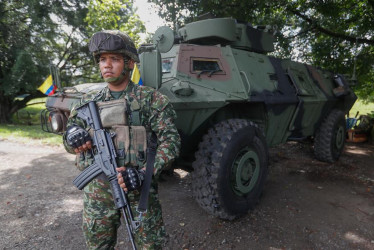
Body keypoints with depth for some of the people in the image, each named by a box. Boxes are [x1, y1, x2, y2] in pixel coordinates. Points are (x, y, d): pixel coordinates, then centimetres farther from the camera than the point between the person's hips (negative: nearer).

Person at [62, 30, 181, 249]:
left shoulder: (151, 99, -6)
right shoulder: (89, 102, 7)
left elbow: (170, 141, -11)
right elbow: (70, 143, 15)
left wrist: (143, 174, -22)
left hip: (139, 191, -3)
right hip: (97, 192, 4)